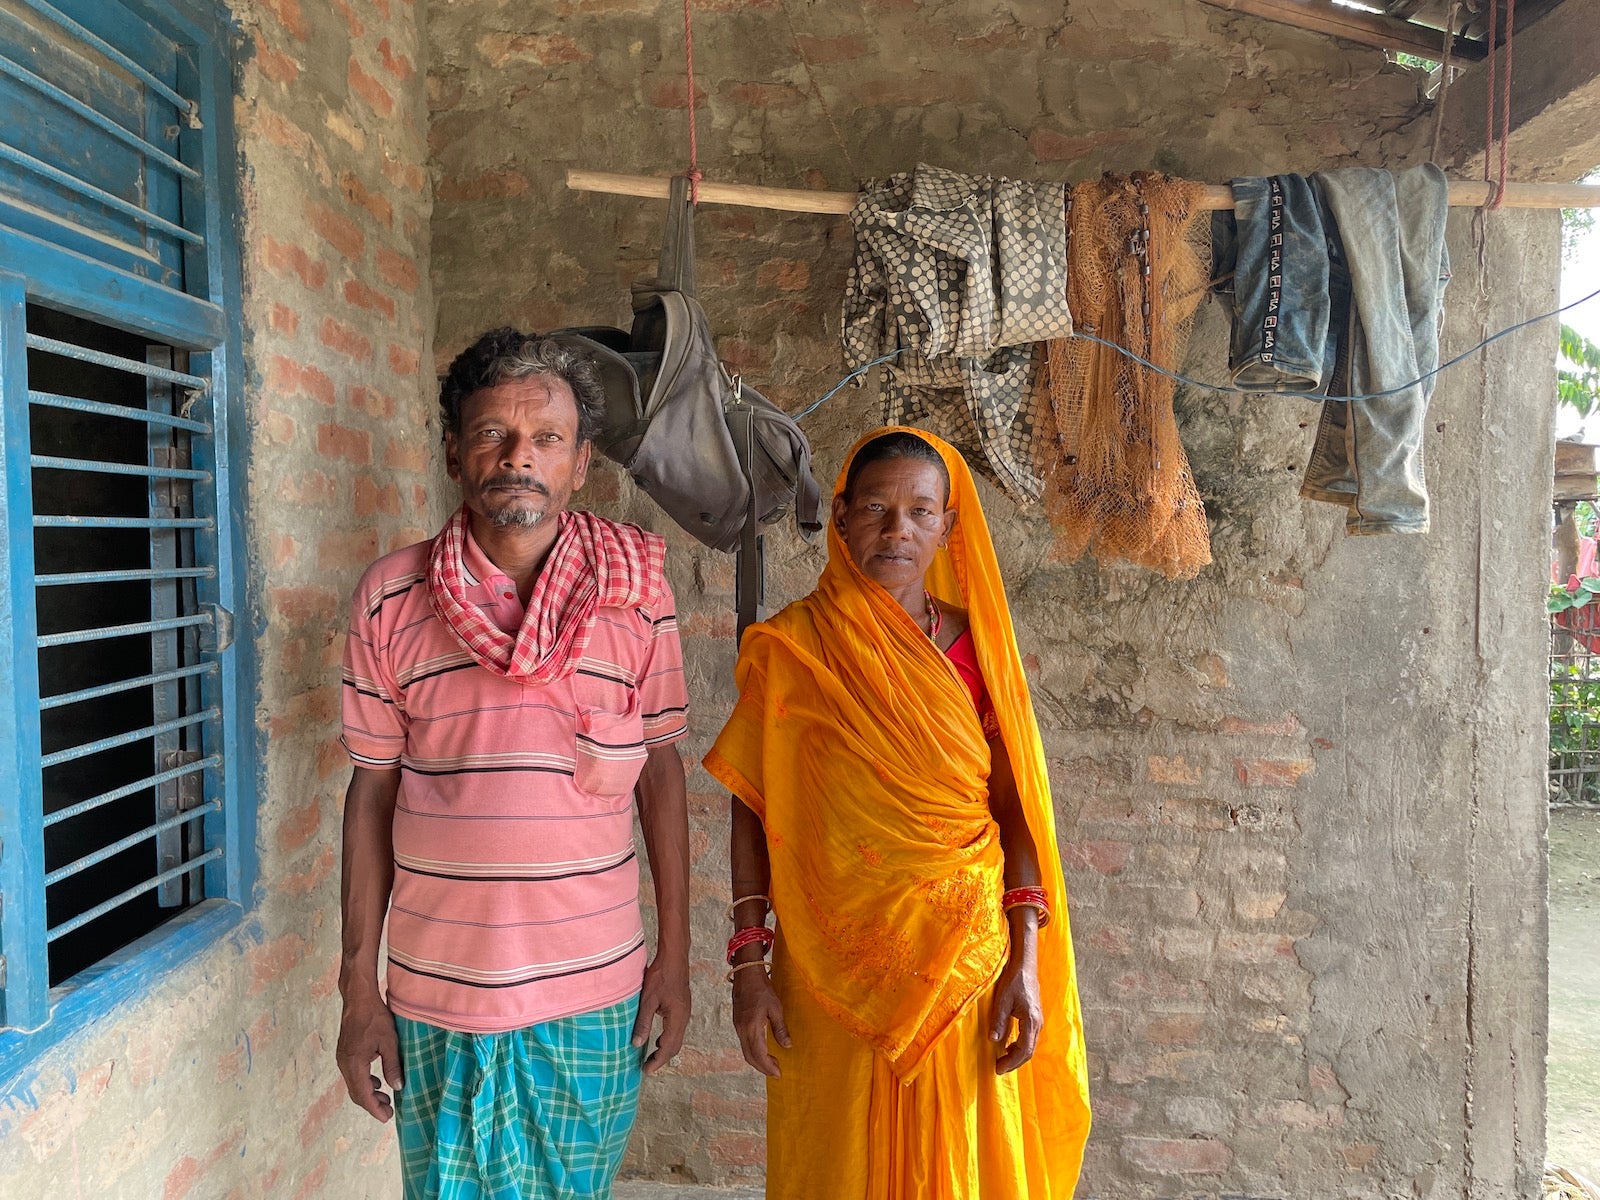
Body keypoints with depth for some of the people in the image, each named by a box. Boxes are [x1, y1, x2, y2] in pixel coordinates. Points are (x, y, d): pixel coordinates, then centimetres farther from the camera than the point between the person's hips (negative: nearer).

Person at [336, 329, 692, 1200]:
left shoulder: (635, 589, -4)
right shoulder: (391, 595, -4)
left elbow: (660, 770, 2)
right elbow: (372, 791, 1)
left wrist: (674, 957, 1)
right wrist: (358, 988, 1)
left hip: (593, 995, 0)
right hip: (436, 994, 0)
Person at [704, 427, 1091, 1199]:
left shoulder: (974, 643, 1)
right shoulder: (792, 646, -4)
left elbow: (1015, 806, 0)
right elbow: (752, 809, -2)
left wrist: (1026, 962, -6)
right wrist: (748, 962, -5)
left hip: (965, 959, 2)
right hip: (835, 969, -1)